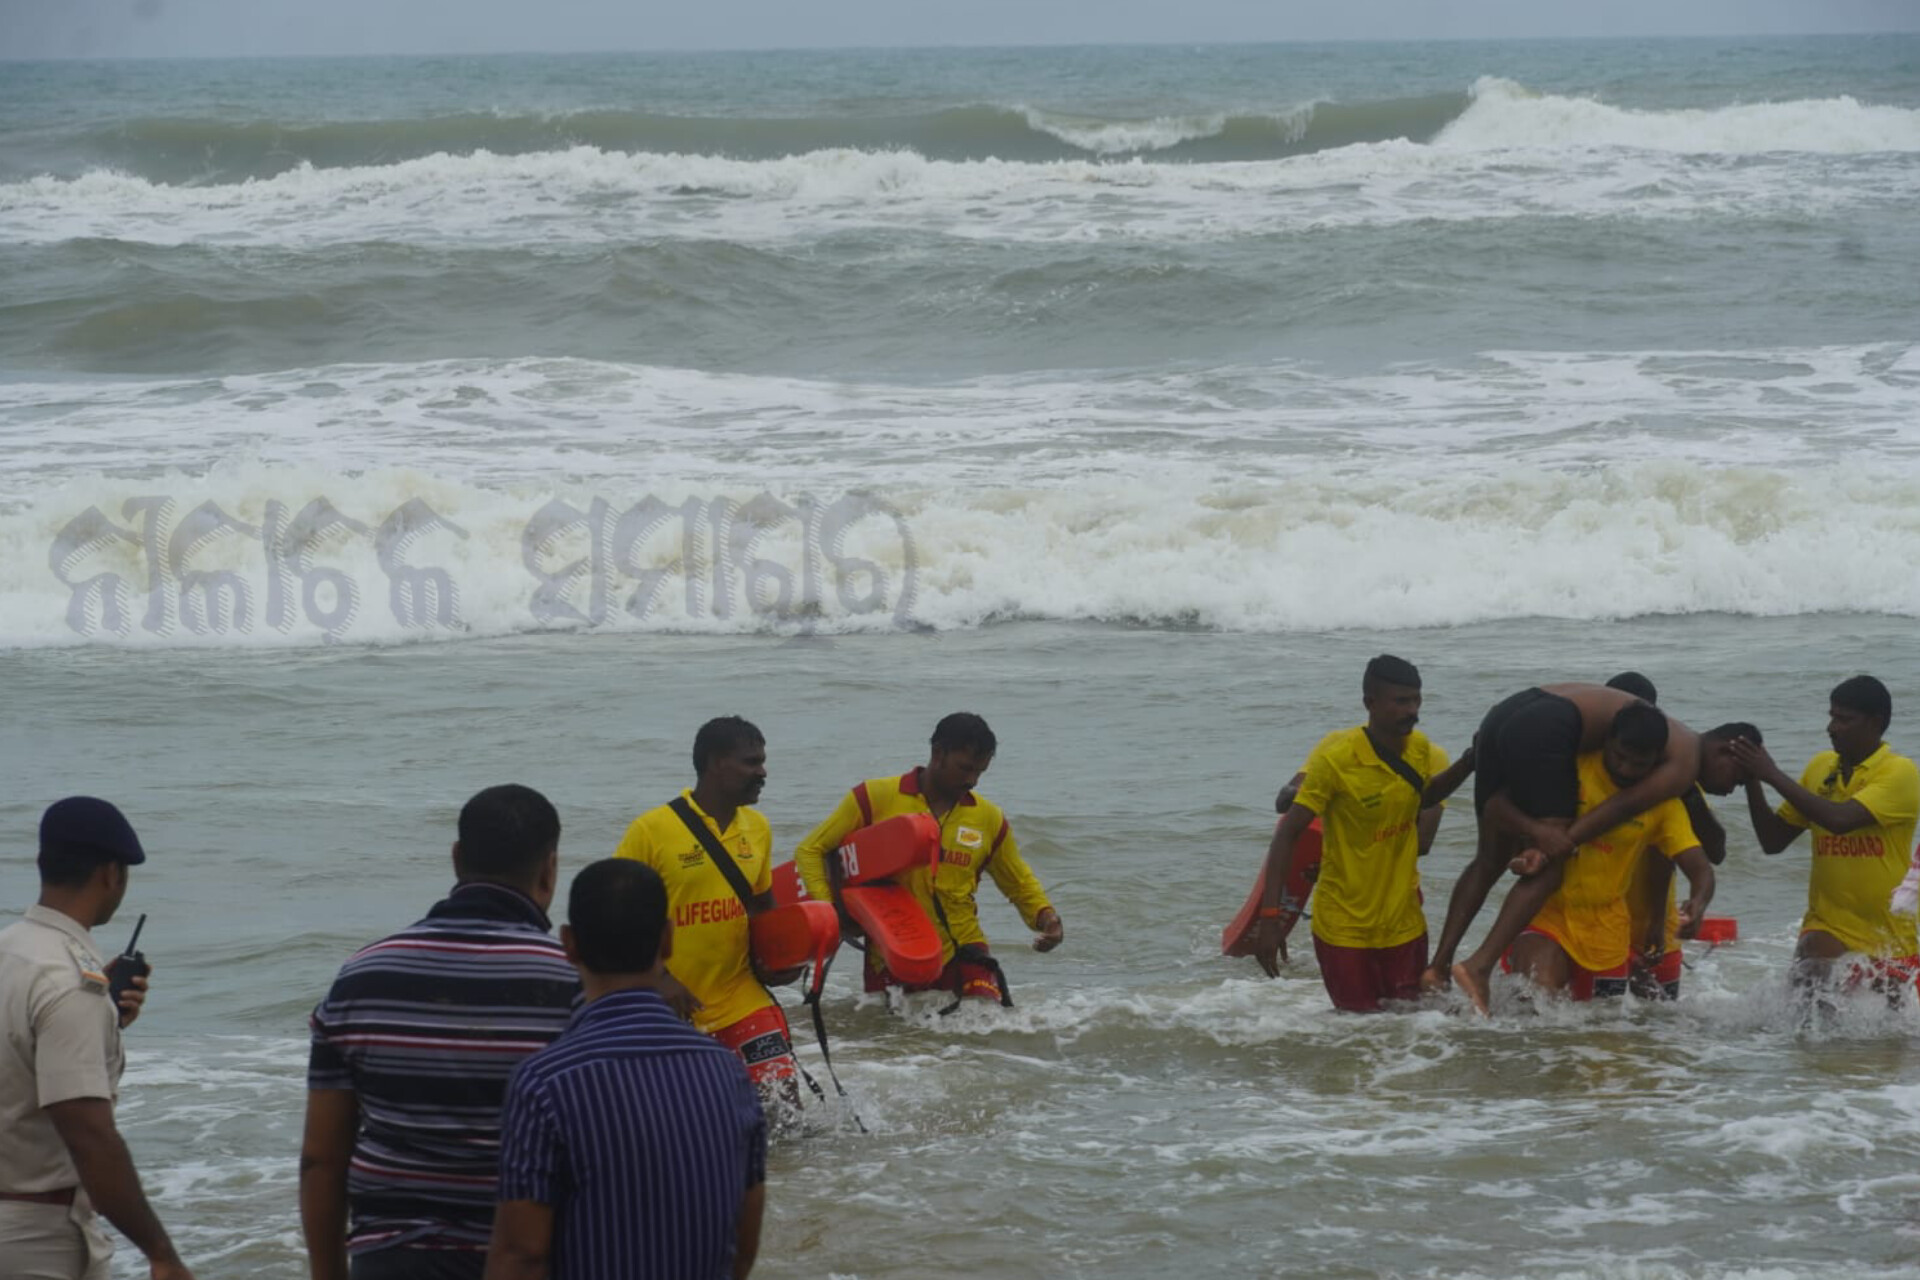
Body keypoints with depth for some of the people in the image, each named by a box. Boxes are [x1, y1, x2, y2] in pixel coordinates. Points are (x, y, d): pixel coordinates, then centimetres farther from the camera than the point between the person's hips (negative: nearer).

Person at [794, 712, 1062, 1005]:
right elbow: (811, 850, 1)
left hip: (961, 951, 1)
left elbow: (1019, 882, 19)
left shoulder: (989, 818, 6)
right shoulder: (875, 799, -4)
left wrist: (1044, 915, -3)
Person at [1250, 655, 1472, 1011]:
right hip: (1343, 925, -4)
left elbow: (1421, 843, -6)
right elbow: (1287, 835, -17)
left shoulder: (1427, 757, -2)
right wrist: (1269, 917, -23)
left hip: (1404, 924, 4)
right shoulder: (1335, 758, -17)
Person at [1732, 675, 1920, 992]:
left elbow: (1839, 819, -28)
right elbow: (1773, 841, 9)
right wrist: (1752, 783, -6)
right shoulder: (1820, 767, 6)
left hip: (1891, 936, -3)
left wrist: (1774, 776, -22)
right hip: (1828, 926, 3)